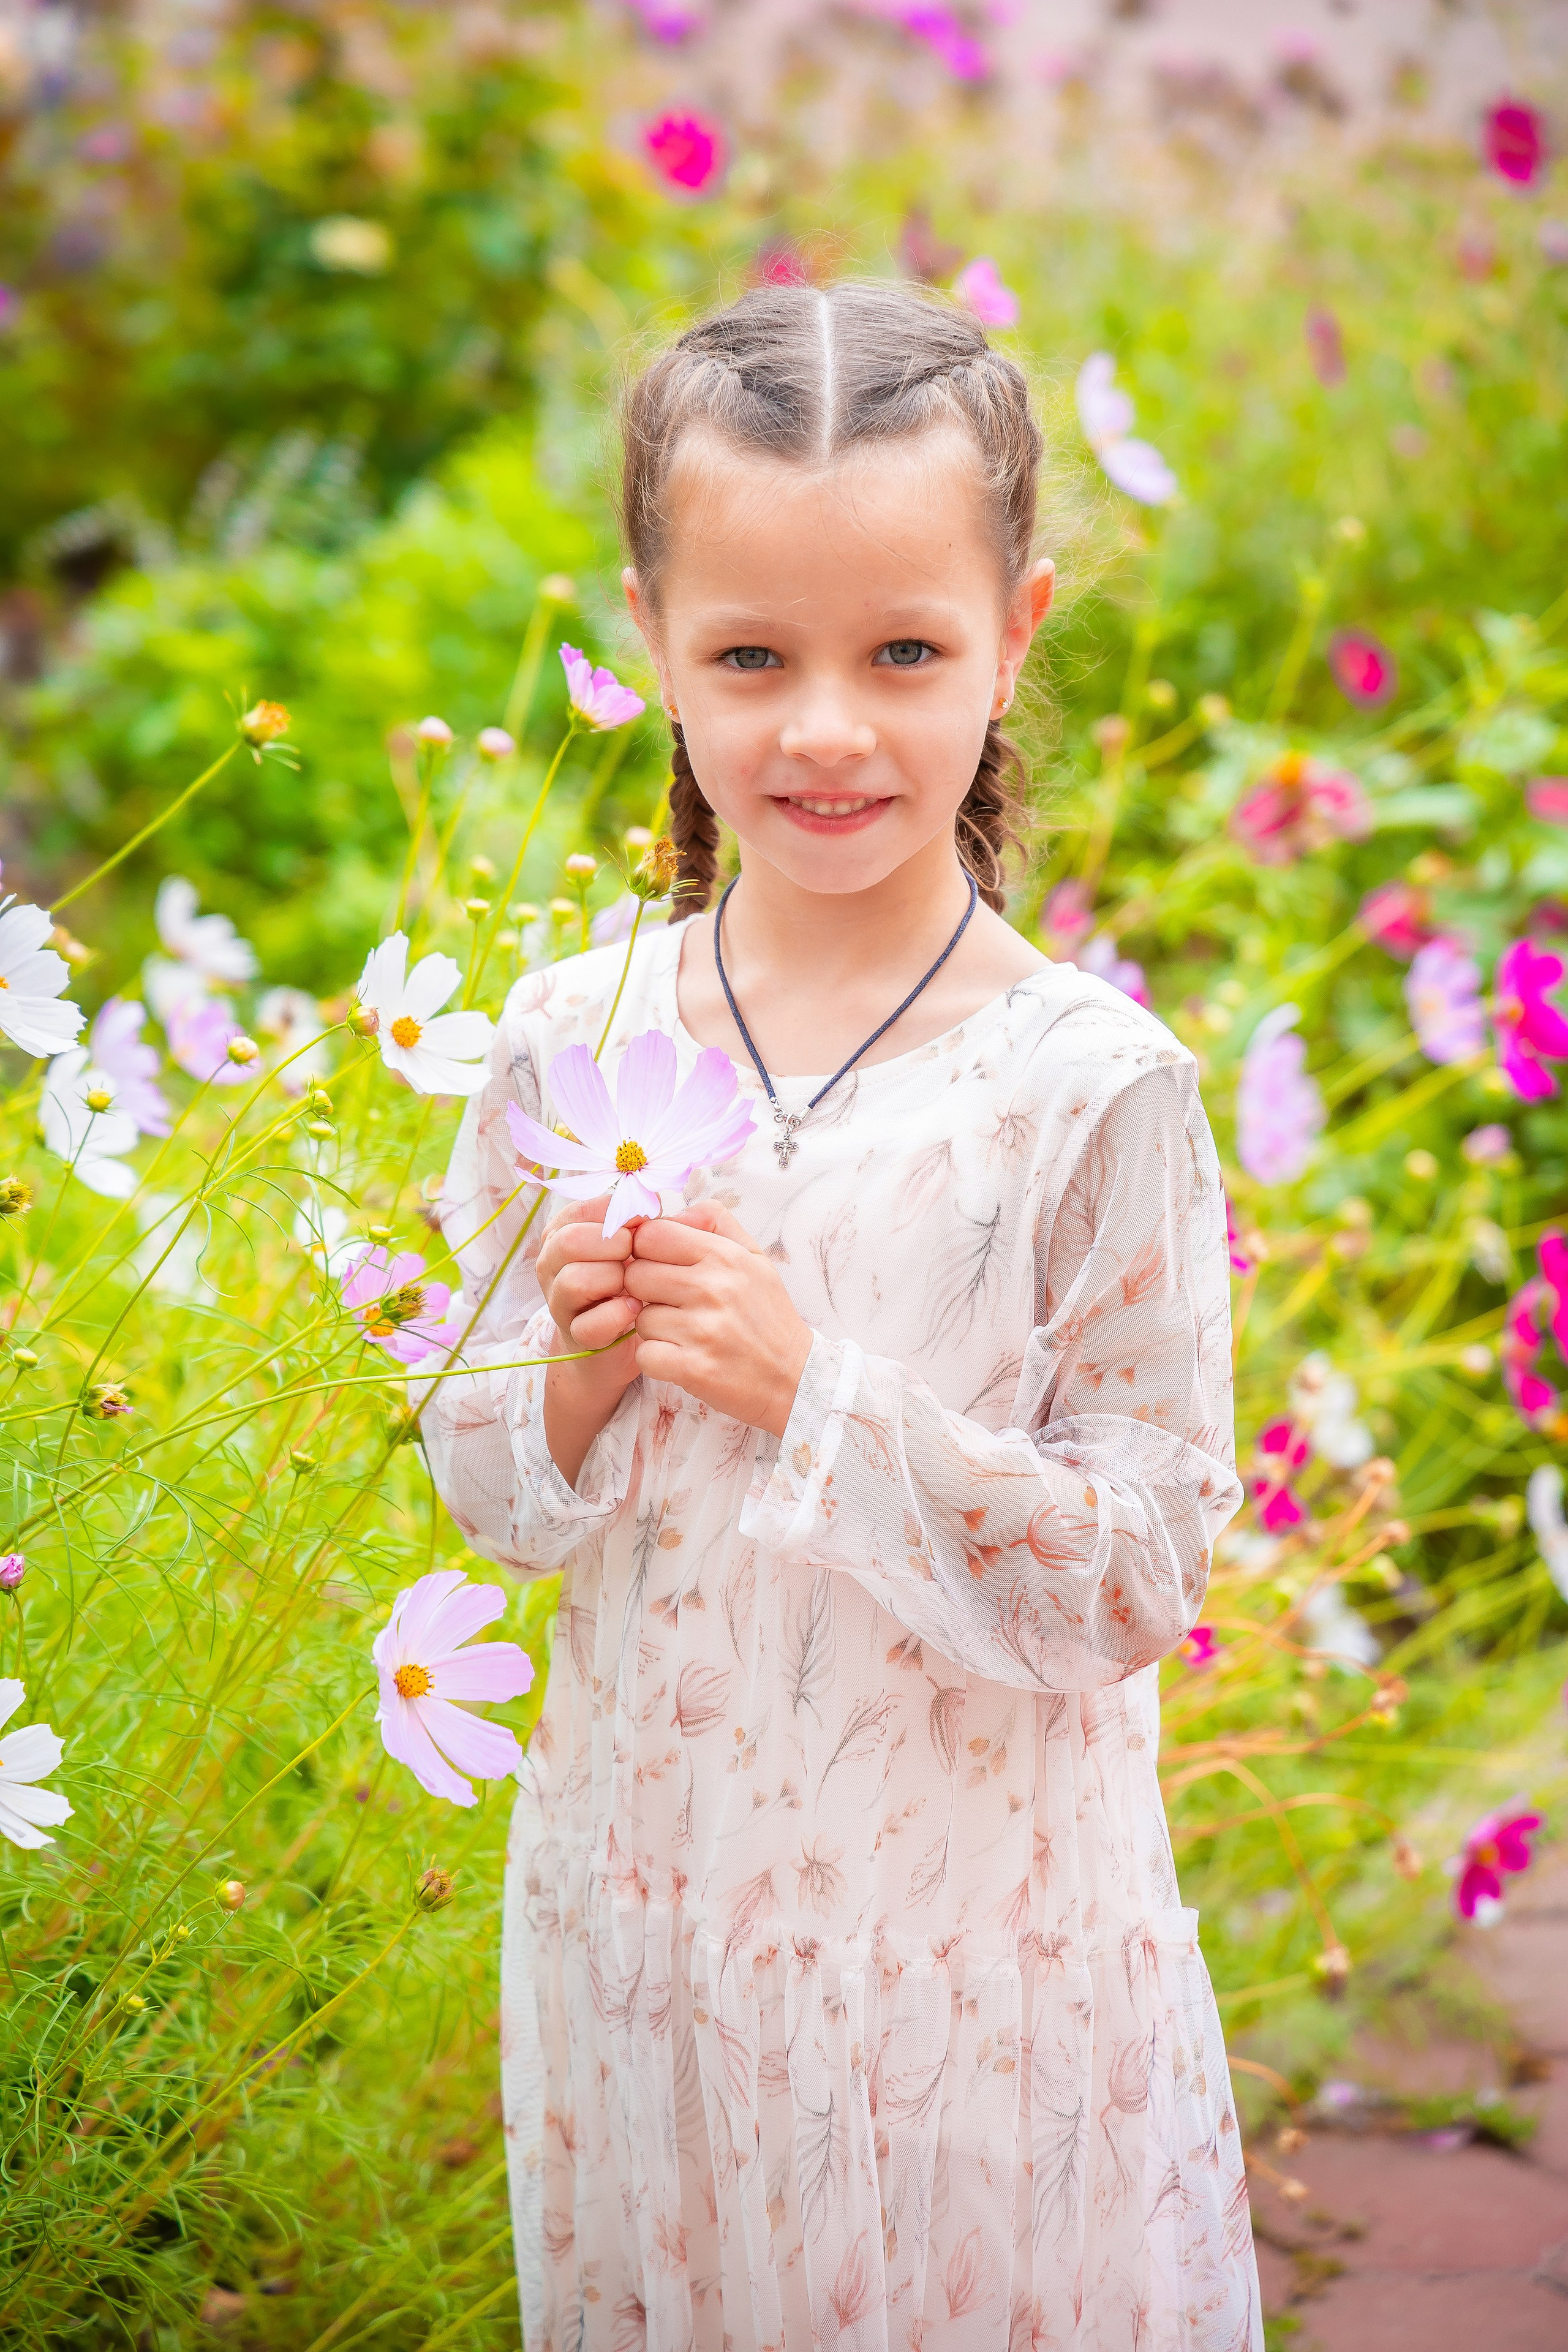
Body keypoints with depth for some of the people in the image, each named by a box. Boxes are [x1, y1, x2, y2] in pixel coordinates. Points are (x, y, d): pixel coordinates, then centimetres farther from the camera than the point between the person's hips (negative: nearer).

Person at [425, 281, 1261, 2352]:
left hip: (978, 1933, -3)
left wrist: (818, 1391, -24)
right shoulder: (569, 1046, -4)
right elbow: (490, 1495, 5)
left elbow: (1137, 1583, -14)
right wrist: (577, 1377, -16)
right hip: (644, 1893, 3)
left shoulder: (1094, 1088, -15)